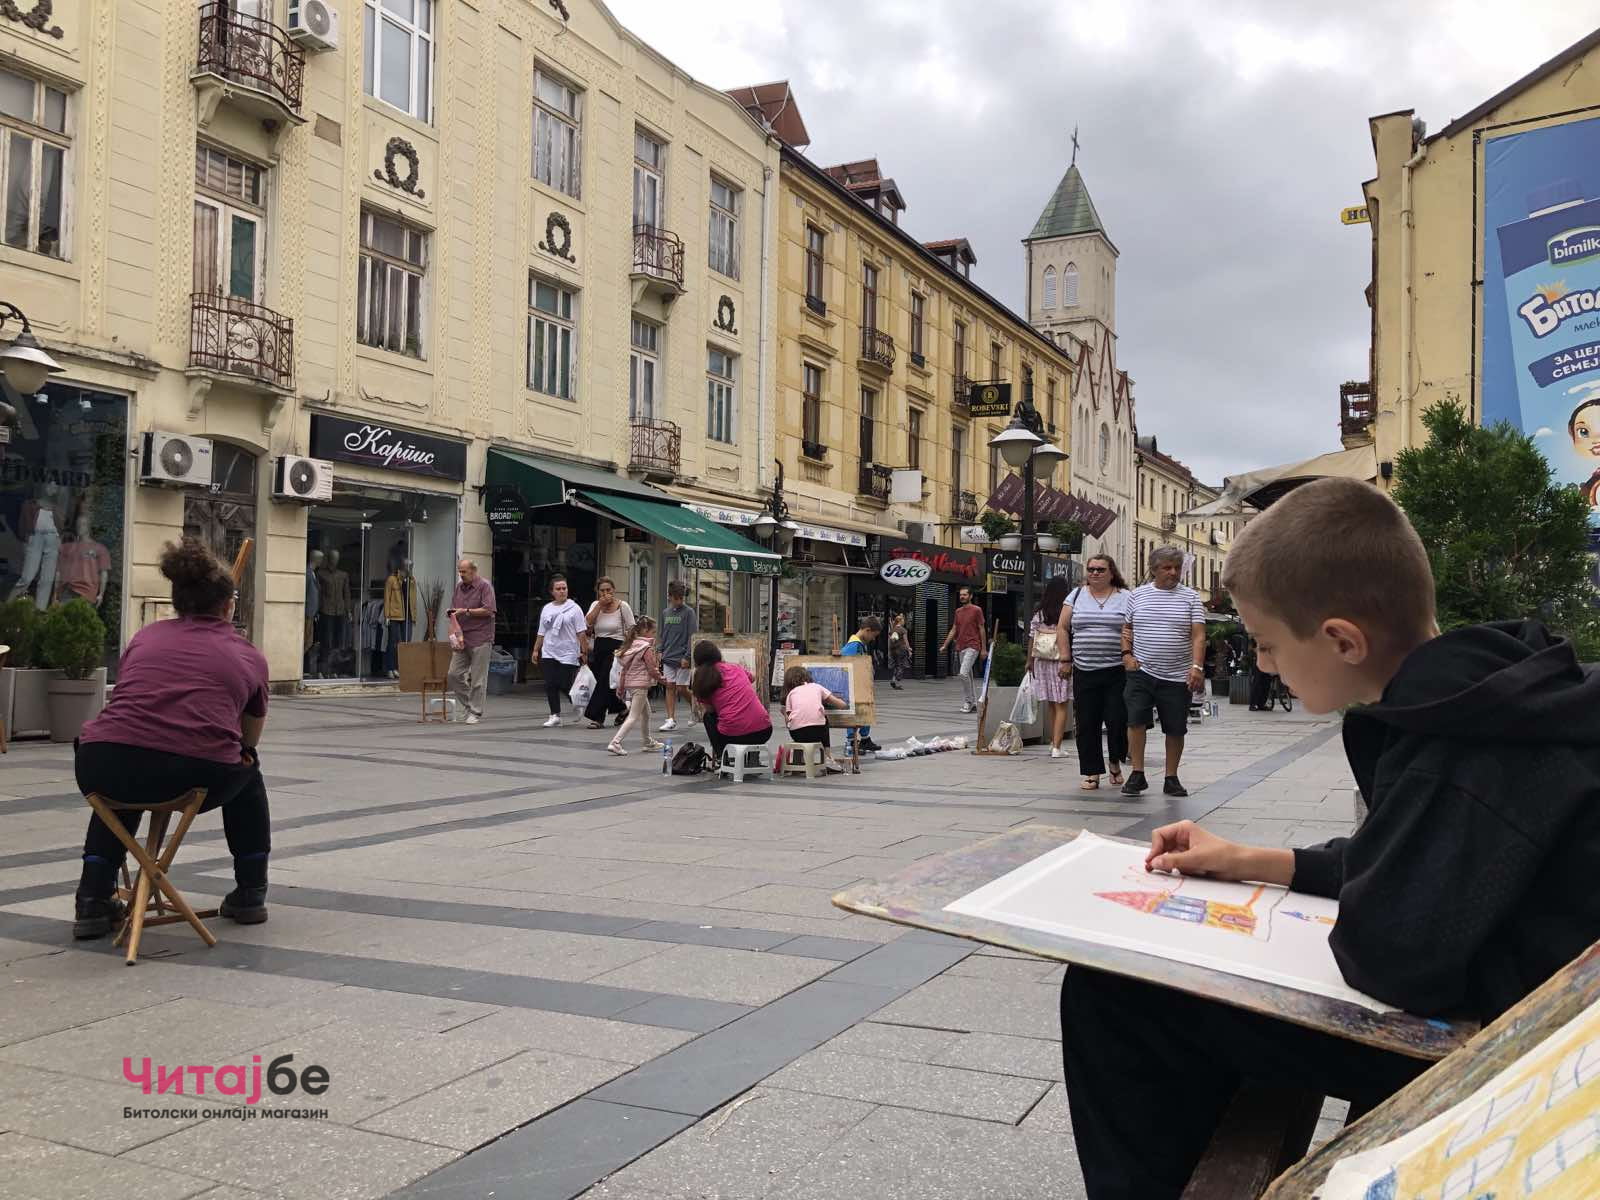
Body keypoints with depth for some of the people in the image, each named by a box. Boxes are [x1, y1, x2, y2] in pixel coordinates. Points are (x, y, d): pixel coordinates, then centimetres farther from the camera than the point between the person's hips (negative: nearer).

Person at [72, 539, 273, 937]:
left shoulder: (145, 636, 23)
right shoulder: (249, 657, 18)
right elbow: (251, 736, 35)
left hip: (104, 768, 2)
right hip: (200, 777, -2)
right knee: (246, 772, 32)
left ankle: (93, 901, 27)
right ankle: (251, 894, 33)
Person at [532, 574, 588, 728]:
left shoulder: (574, 608, -2)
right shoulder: (547, 609, 12)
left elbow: (581, 633, -6)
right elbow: (541, 633, 17)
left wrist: (584, 651, -11)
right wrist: (536, 650, 12)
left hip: (568, 654, -4)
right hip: (549, 654, 4)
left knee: (565, 686, -6)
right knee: (550, 685, -2)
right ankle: (555, 715, 6)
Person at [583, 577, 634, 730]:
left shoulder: (622, 606, -4)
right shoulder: (595, 605, 9)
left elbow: (631, 630, -4)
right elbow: (588, 623, -9)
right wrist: (600, 605, -12)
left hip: (615, 648, -5)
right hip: (598, 648, 5)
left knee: (604, 681, -11)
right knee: (604, 682, 7)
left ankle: (596, 717, -7)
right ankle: (620, 709, 26)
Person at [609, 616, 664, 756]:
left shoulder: (631, 644, 10)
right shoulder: (647, 648, -14)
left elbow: (624, 667, 12)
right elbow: (652, 670, -14)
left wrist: (621, 686, 16)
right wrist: (662, 679, 4)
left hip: (630, 684, 9)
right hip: (640, 685, -9)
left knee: (646, 713, 22)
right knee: (634, 717, -6)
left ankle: (649, 742, 33)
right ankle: (615, 742, -14)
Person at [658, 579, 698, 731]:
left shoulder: (689, 612, -5)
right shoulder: (665, 613, 12)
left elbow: (692, 636, -9)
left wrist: (687, 657, -15)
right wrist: (661, 651, 8)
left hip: (682, 658, -5)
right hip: (668, 657, 5)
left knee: (681, 689, -3)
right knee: (670, 687, 1)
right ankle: (671, 720, 3)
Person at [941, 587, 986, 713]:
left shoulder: (977, 610, -3)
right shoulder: (958, 611, 15)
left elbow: (981, 629, -3)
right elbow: (953, 630, 18)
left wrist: (983, 649, -6)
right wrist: (945, 645, 12)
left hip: (972, 647, -7)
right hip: (961, 648, 7)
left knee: (963, 673, -18)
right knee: (969, 676, 9)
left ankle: (968, 701, -7)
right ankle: (974, 704, 14)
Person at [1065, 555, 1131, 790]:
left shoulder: (1125, 598, 4)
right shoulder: (1077, 596, 11)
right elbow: (1063, 629, 12)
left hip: (1117, 671, -2)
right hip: (1084, 672, 2)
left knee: (1117, 720, -5)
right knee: (1087, 724, 2)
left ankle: (1115, 763, 20)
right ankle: (1092, 773, 12)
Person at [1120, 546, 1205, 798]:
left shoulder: (1190, 597, 3)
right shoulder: (1137, 595, 7)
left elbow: (1198, 635, -4)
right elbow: (1127, 628, 15)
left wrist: (1197, 666, -17)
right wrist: (1126, 654, -2)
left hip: (1177, 677, 0)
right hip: (1141, 672, 0)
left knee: (1176, 729, 5)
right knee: (1136, 720, -9)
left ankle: (1171, 778, 17)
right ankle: (1137, 774, 2)